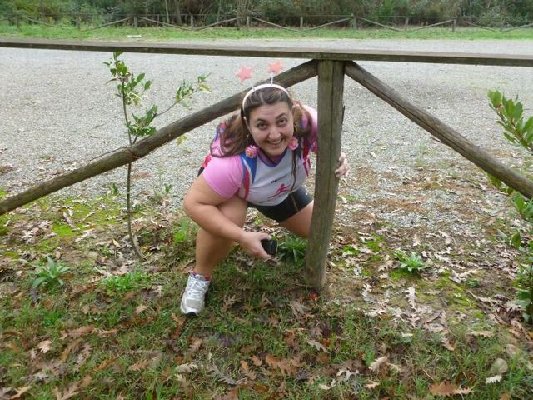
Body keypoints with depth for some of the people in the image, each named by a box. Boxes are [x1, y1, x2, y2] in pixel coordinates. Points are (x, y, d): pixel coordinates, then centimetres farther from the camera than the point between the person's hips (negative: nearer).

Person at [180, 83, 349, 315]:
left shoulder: (307, 123, -36)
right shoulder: (234, 162, -46)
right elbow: (194, 203, -38)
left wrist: (338, 159, -36)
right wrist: (242, 237, -42)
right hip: (228, 188, -4)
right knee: (228, 218, -37)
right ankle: (200, 276, -8)